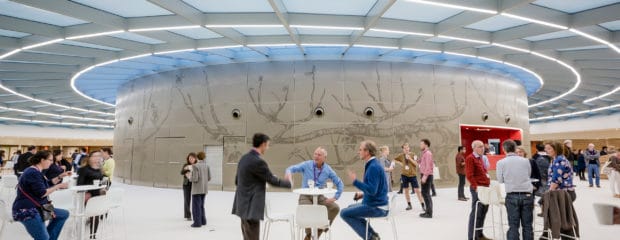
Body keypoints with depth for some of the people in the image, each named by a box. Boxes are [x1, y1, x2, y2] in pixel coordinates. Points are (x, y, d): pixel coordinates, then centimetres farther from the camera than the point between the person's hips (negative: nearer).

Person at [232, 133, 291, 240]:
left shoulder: (244, 158, 9)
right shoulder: (258, 161, -20)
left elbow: (237, 181, 16)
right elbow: (272, 180, -11)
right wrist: (289, 183, 4)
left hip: (243, 204, 10)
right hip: (251, 207, -10)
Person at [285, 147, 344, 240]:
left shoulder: (328, 169, 0)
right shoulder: (306, 165, -5)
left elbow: (340, 183, 5)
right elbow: (292, 168, -16)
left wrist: (335, 197, -6)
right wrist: (289, 173, -41)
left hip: (320, 197, 3)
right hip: (306, 196, -2)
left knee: (335, 208, -18)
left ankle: (319, 231, -3)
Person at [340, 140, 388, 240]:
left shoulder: (373, 167, -21)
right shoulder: (372, 164, 12)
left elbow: (372, 190, -27)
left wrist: (355, 181, -21)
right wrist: (363, 194, 12)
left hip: (376, 207, -10)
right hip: (375, 204, 10)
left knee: (344, 213, -10)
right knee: (350, 208, 26)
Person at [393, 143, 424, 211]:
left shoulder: (413, 155, -4)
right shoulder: (401, 155, 4)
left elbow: (416, 164, -14)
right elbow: (395, 159, 19)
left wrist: (410, 158, -21)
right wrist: (400, 163, 6)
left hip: (412, 175, -3)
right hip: (404, 175, 3)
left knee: (417, 190, -6)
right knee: (406, 191, 7)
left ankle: (423, 205, 0)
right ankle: (409, 205, 19)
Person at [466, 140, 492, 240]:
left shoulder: (480, 158, 17)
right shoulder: (470, 158, -12)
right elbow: (469, 175, -19)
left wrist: (488, 183, 15)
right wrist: (476, 187, -22)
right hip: (477, 189, -9)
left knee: (483, 212, 14)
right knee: (476, 213, -5)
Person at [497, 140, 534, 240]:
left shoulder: (501, 162, -4)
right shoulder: (526, 160, 3)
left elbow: (500, 180, 3)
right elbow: (529, 175, 15)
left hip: (512, 196, -2)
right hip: (527, 195, 2)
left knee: (513, 225, 3)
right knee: (527, 225, 10)